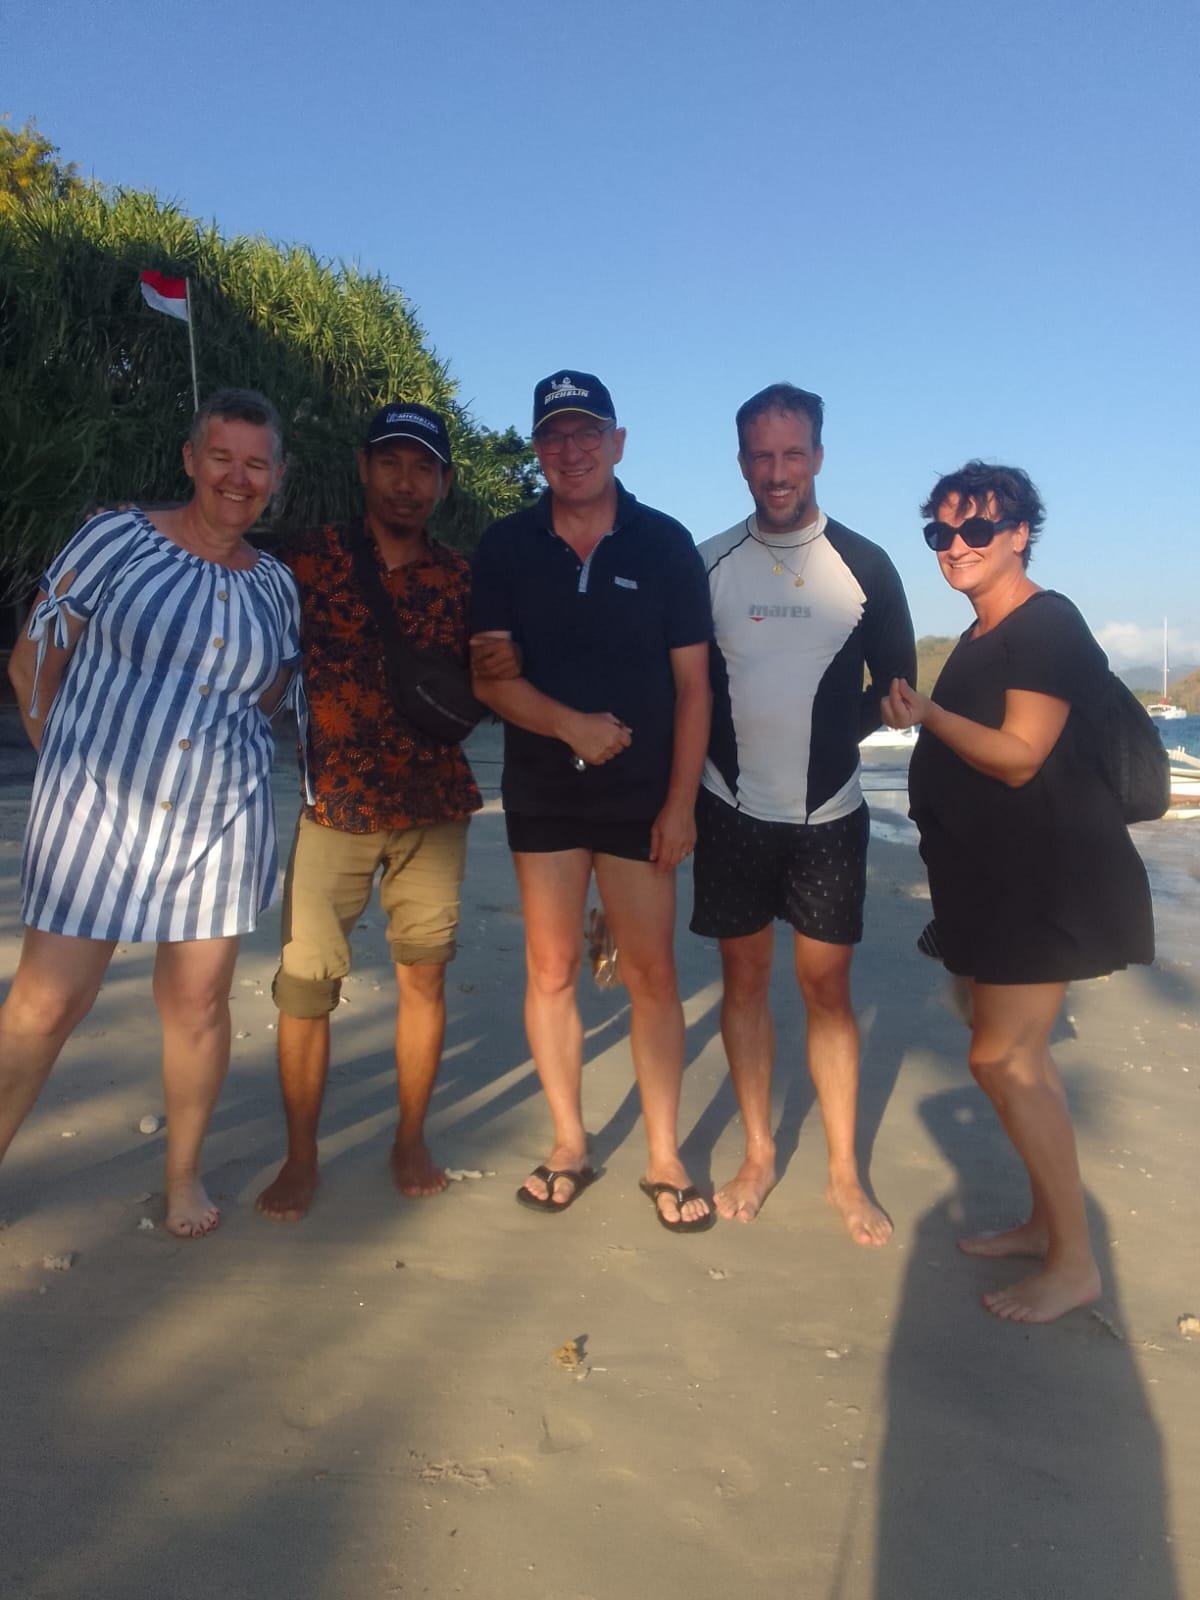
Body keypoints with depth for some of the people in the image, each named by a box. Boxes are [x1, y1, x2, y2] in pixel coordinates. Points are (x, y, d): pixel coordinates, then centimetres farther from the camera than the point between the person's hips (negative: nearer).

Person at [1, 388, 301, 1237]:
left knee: (200, 1000, 9)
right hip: (97, 806, -3)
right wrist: (74, 756, 3)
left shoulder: (279, 587, 6)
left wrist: (223, 751, 8)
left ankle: (185, 1174, 27)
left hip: (222, 820, 3)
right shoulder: (116, 537, -5)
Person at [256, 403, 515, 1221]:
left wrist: (496, 670, -7)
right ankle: (301, 1156, 17)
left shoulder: (461, 576, 8)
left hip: (432, 806, 2)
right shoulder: (312, 557, 0)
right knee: (305, 983, -1)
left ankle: (412, 1139, 24)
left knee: (425, 975, 7)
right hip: (331, 804, -2)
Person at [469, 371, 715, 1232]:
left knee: (653, 974, 2)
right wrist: (569, 724, -21)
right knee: (552, 969, 7)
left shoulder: (665, 544, -1)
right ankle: (570, 1144, 22)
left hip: (640, 796, -1)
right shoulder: (507, 546, 2)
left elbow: (692, 684, -1)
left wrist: (681, 802, -7)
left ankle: (665, 1158, 15)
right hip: (542, 794, 2)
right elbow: (489, 674, -4)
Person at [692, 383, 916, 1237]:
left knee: (827, 984, 5)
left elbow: (896, 683, 6)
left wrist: (827, 736, -4)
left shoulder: (864, 565, -1)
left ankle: (845, 1172, 17)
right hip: (733, 812, 1)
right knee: (745, 976, 8)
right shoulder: (708, 563, 0)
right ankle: (759, 1154, 23)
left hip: (830, 815, -1)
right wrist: (728, 751, -4)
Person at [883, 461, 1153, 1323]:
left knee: (1001, 1058, -9)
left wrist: (927, 714, -16)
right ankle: (1047, 1222, 28)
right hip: (1000, 877, 10)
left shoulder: (1047, 625, -14)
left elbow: (1018, 756, -22)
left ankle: (1075, 1262, 4)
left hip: (1048, 880, -10)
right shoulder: (981, 638, 14)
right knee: (1020, 1054, 14)